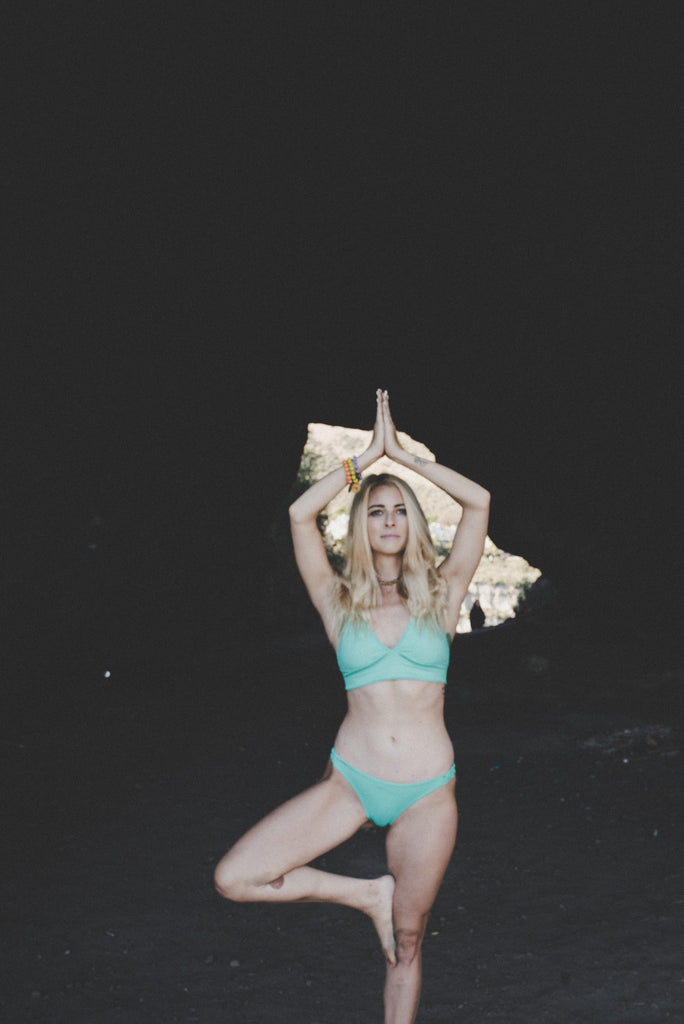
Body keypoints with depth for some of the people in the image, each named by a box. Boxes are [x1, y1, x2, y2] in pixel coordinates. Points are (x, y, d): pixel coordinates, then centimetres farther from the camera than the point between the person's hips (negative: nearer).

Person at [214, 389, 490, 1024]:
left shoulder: (441, 595, 5)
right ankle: (368, 895, 5)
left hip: (427, 793, -1)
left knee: (405, 943, 7)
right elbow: (300, 514, -8)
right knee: (233, 878, -12)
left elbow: (479, 502, -4)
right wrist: (367, 457, -3)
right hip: (350, 781, 1)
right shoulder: (340, 602, 5)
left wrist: (402, 453, 0)